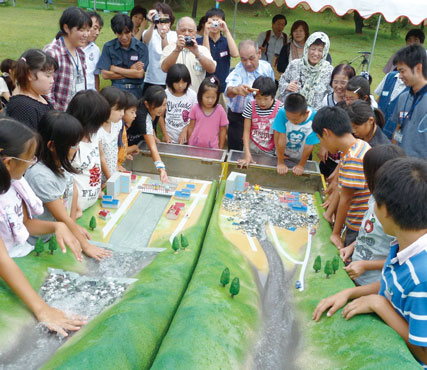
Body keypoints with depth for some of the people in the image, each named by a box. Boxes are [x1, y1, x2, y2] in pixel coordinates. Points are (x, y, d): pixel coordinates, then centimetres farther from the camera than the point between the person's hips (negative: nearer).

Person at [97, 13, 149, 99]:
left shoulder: (141, 47, -1)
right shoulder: (108, 47, 2)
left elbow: (140, 74, -7)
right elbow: (105, 74, -3)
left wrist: (115, 69, -2)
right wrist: (131, 71, -5)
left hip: (136, 92, 0)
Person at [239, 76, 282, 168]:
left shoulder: (280, 108, -14)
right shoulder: (251, 107, -11)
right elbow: (246, 131, -8)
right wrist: (247, 154, -15)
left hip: (270, 151, -1)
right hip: (252, 147, 1)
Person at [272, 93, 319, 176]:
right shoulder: (282, 113, -30)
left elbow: (309, 145, -21)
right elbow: (281, 139, -25)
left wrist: (301, 165, -12)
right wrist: (280, 163, -20)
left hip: (301, 158, 0)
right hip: (282, 154, 0)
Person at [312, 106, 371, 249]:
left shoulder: (353, 158, -25)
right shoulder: (360, 145, 5)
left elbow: (346, 199, -19)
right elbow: (341, 190, 9)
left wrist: (336, 233, -9)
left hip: (359, 229, -9)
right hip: (354, 224, 9)